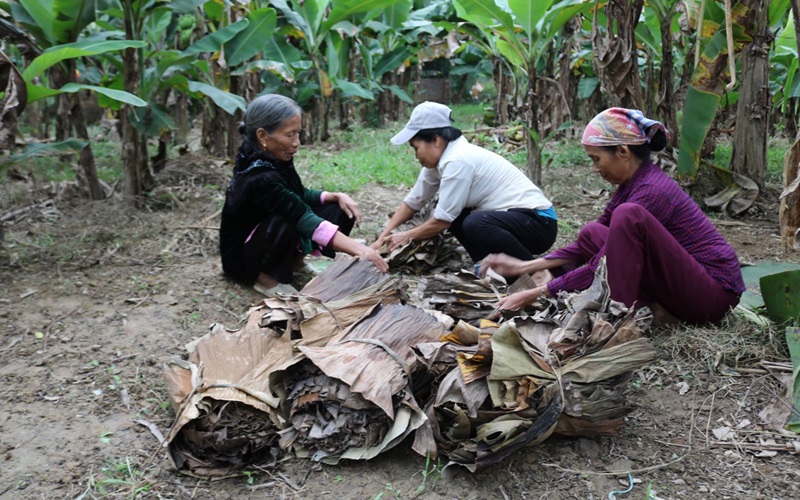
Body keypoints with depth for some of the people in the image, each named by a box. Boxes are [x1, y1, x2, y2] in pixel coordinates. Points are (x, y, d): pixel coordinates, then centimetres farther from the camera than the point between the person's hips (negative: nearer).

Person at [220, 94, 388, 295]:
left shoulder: (273, 159, -8)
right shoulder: (260, 178, -33)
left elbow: (300, 196, 7)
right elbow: (307, 221, -37)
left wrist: (337, 196, -10)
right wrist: (360, 250, -40)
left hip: (272, 242, 8)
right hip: (241, 256, -8)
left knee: (339, 209, -4)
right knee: (284, 222, -39)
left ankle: (295, 259, 6)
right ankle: (267, 277, -13)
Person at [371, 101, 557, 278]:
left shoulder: (457, 161, -22)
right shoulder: (440, 158, 5)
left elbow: (442, 221, -17)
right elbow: (412, 202, 12)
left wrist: (407, 236, -1)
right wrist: (382, 239, 6)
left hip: (539, 222, -9)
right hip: (510, 217, 9)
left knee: (476, 224, -33)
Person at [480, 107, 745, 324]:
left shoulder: (651, 191, -22)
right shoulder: (634, 181, 5)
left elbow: (601, 265, -22)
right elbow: (591, 246, 10)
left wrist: (537, 294, -17)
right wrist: (526, 266, 4)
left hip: (715, 290, -9)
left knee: (628, 216, -28)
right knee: (591, 234, 3)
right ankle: (650, 308, -4)